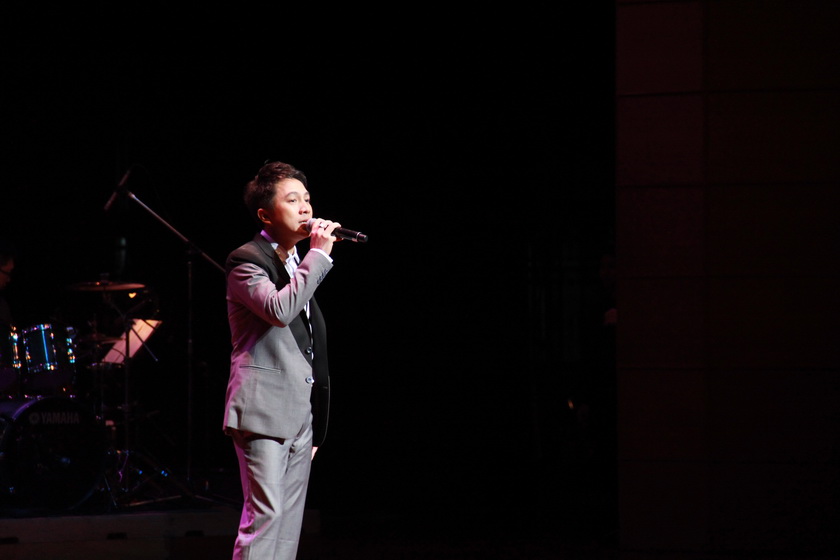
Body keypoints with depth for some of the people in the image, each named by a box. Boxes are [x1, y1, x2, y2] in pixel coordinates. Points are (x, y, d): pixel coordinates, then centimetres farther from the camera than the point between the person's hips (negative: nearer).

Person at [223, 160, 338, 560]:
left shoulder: (300, 265, 19)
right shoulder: (246, 261, -7)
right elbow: (279, 309, -27)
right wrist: (319, 254, -18)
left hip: (301, 412, 8)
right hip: (264, 410, -8)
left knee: (289, 526, 8)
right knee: (263, 516, -14)